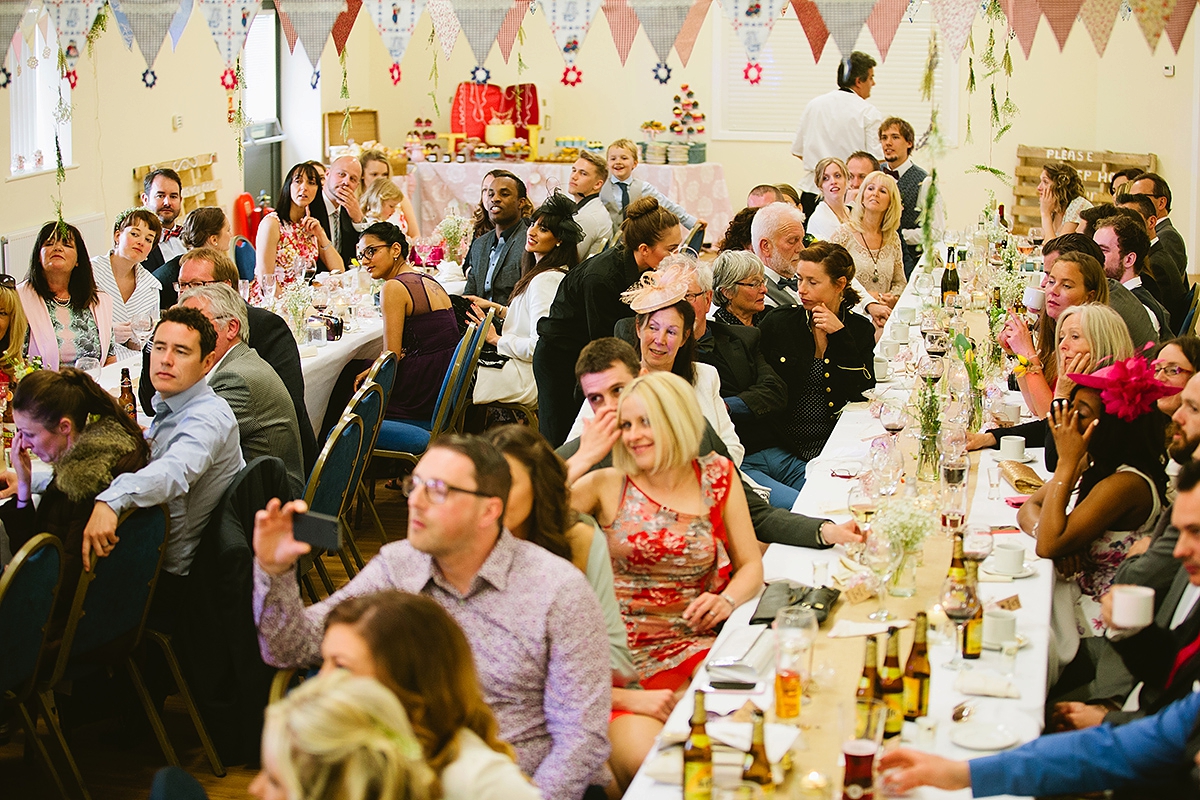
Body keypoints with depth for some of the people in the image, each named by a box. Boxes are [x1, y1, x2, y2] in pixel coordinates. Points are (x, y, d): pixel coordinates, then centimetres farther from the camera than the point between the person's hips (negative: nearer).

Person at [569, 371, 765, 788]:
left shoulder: (717, 476, 7)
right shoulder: (608, 485, 1)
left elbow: (750, 564, 11)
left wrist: (727, 600, -10)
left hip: (694, 643, 2)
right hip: (624, 652, -2)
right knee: (641, 760, -27)